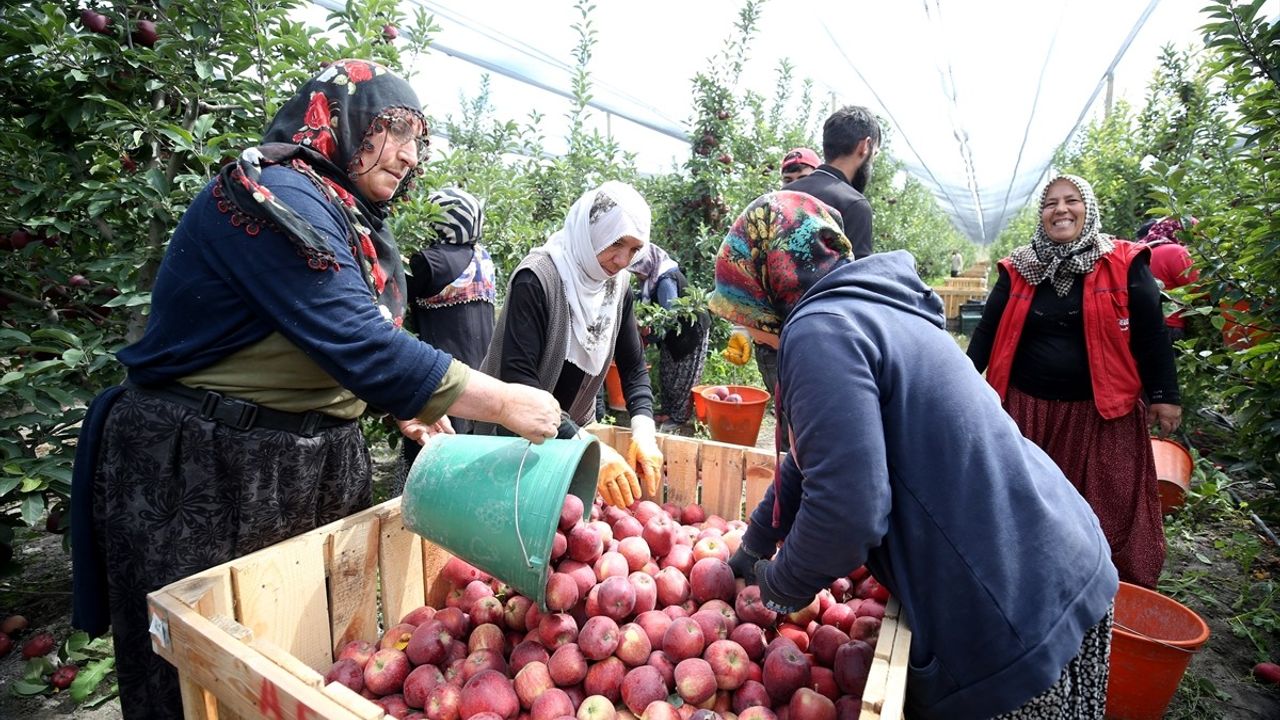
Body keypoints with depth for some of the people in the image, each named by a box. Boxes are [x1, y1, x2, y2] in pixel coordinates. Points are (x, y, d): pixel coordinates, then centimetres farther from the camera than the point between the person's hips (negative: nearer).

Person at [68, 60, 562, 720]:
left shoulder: (358, 224, 10)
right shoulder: (275, 193, -18)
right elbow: (359, 345, -29)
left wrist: (407, 407, 3)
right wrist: (505, 403, -26)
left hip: (322, 463, 8)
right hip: (204, 474, -8)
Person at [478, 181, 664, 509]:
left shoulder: (619, 284, -5)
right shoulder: (537, 277, -25)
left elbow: (634, 365, -2)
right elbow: (516, 376, -32)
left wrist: (644, 428, -20)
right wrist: (586, 445, -39)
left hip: (573, 428, 6)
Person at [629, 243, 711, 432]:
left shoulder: (666, 280, -28)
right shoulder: (654, 276, -1)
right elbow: (648, 302, 8)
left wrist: (650, 337, -19)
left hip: (691, 331, -9)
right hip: (674, 332, 9)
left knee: (682, 379, 1)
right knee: (665, 372, 13)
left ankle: (679, 418, 13)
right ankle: (668, 411, 26)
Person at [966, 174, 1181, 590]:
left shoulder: (1124, 263, -2)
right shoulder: (1019, 268, 2)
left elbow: (1151, 332, 0)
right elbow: (988, 330, 4)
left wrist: (1163, 395, 0)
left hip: (1101, 411, -1)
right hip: (1028, 407, 2)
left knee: (1110, 509, 8)